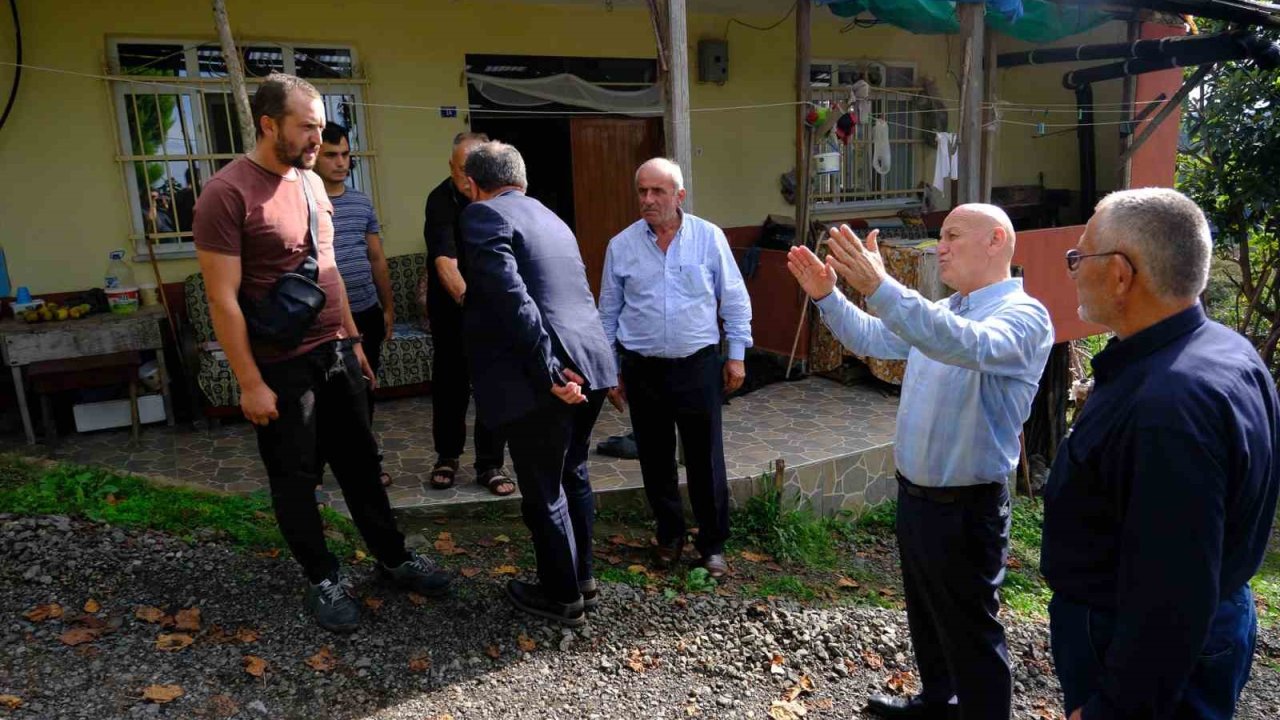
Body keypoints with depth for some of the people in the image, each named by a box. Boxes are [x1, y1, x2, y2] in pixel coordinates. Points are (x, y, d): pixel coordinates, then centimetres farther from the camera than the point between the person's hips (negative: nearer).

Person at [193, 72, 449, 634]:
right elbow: (223, 299, -16)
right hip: (281, 367, -7)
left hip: (336, 353, 7)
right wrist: (251, 383, -16)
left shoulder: (311, 181, 9)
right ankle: (323, 580, 25)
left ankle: (392, 557, 30)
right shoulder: (227, 193, -15)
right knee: (295, 479, 9)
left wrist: (354, 340, 15)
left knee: (360, 462, 16)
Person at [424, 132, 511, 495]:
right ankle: (447, 457, 24)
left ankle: (489, 465, 11)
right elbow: (445, 260, -29)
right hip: (451, 308, -2)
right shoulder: (441, 201, -17)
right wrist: (467, 297, -45)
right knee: (449, 385, 6)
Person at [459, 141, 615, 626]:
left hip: (539, 381, -8)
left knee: (543, 492, 8)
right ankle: (582, 578, 37)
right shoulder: (550, 217, 19)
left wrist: (549, 373, -19)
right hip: (589, 365, 8)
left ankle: (562, 596, 24)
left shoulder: (483, 215, -6)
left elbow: (511, 299, -19)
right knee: (572, 476, 23)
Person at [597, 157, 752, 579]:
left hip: (698, 366, -1)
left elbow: (735, 301, 4)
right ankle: (669, 536, 30)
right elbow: (608, 312, 9)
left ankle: (713, 544, 20)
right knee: (655, 459, 12)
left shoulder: (709, 238, -2)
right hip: (643, 370, 2)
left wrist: (737, 355, 2)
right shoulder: (621, 246, 1)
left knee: (706, 459, 4)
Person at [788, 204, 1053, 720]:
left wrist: (879, 287, -50)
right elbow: (870, 338, 17)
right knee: (926, 613, 25)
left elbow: (969, 346, -40)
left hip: (965, 507, -9)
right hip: (914, 492, 9)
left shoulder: (1024, 316, -18)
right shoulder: (941, 312, 9)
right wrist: (827, 296, 0)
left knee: (970, 630, 6)